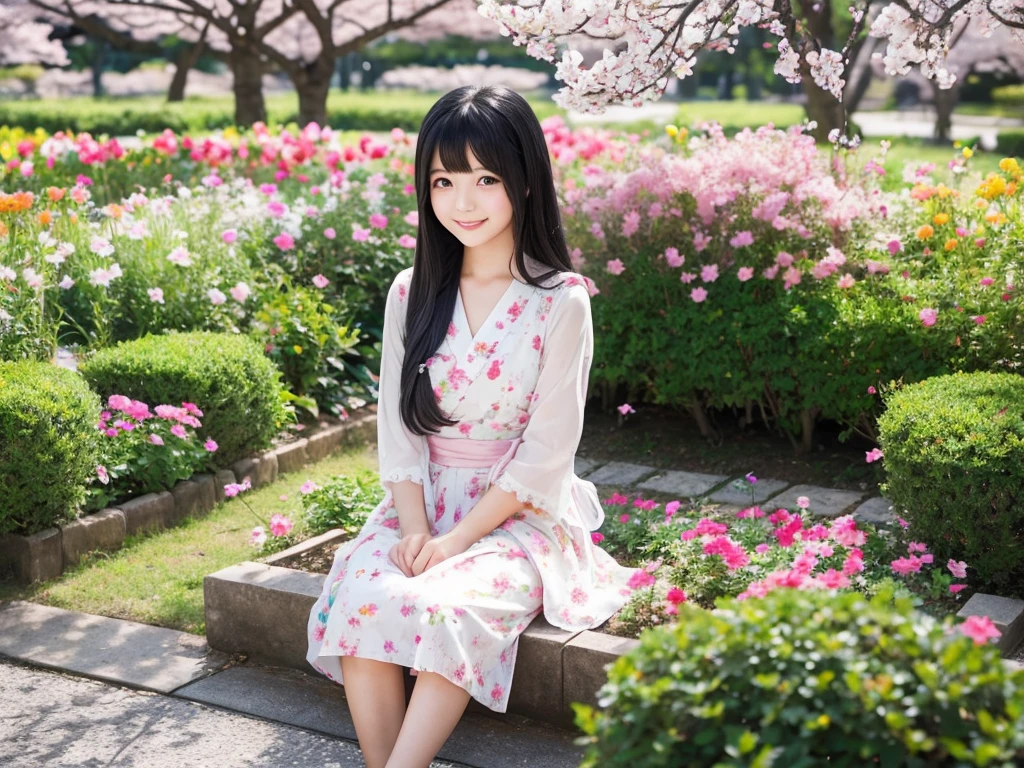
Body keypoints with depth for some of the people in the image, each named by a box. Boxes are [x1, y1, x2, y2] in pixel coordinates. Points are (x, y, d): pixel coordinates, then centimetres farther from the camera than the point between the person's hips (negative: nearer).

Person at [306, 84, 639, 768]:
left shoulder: (560, 301, -6)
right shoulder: (412, 294, 8)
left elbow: (546, 452, -9)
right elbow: (398, 427, 5)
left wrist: (459, 538, -15)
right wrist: (416, 528, -10)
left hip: (518, 514, -4)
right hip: (421, 503, 4)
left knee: (448, 609, -33)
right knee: (358, 595, -26)